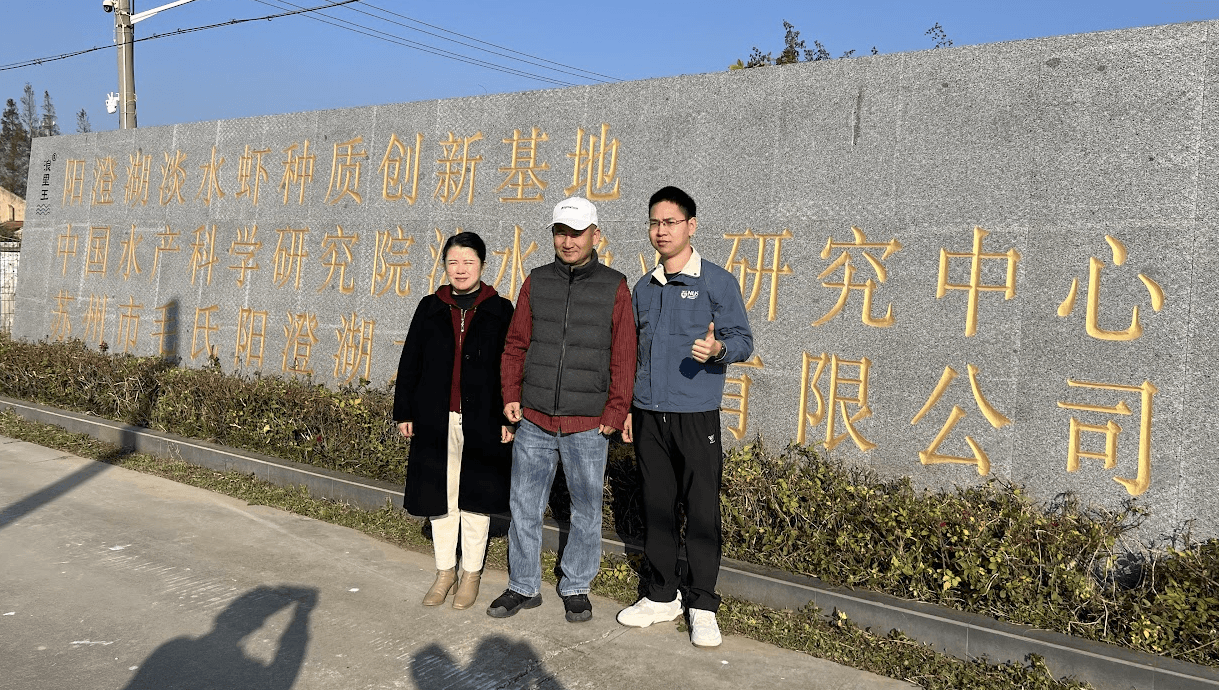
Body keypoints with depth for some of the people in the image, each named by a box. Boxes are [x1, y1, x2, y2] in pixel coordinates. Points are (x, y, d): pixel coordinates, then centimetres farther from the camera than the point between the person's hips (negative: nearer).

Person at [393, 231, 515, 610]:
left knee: (475, 496, 8)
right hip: (436, 421, 2)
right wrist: (404, 412, 5)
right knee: (440, 496, 10)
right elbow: (410, 362, 9)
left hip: (482, 422, -2)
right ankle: (445, 571, 24)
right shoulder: (430, 308, 7)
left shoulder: (501, 310, 0)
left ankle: (471, 573, 22)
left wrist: (508, 418, -6)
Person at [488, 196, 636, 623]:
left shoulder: (614, 287, -1)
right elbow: (515, 345, 11)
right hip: (533, 421, 3)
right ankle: (523, 587, 25)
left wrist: (615, 414, -6)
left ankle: (576, 588, 26)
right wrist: (511, 395, 2)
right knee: (524, 507, 9)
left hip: (587, 427, -2)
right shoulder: (536, 282, 7)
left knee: (585, 511, 9)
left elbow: (623, 358, -2)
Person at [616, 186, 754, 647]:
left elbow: (743, 340, -4)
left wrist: (717, 348, -27)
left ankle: (703, 606, 11)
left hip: (696, 417, -5)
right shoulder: (644, 288, 14)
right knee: (657, 506, 11)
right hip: (648, 416, 5)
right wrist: (625, 407, 17)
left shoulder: (717, 282, -2)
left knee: (702, 510, -1)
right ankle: (662, 596, 23)